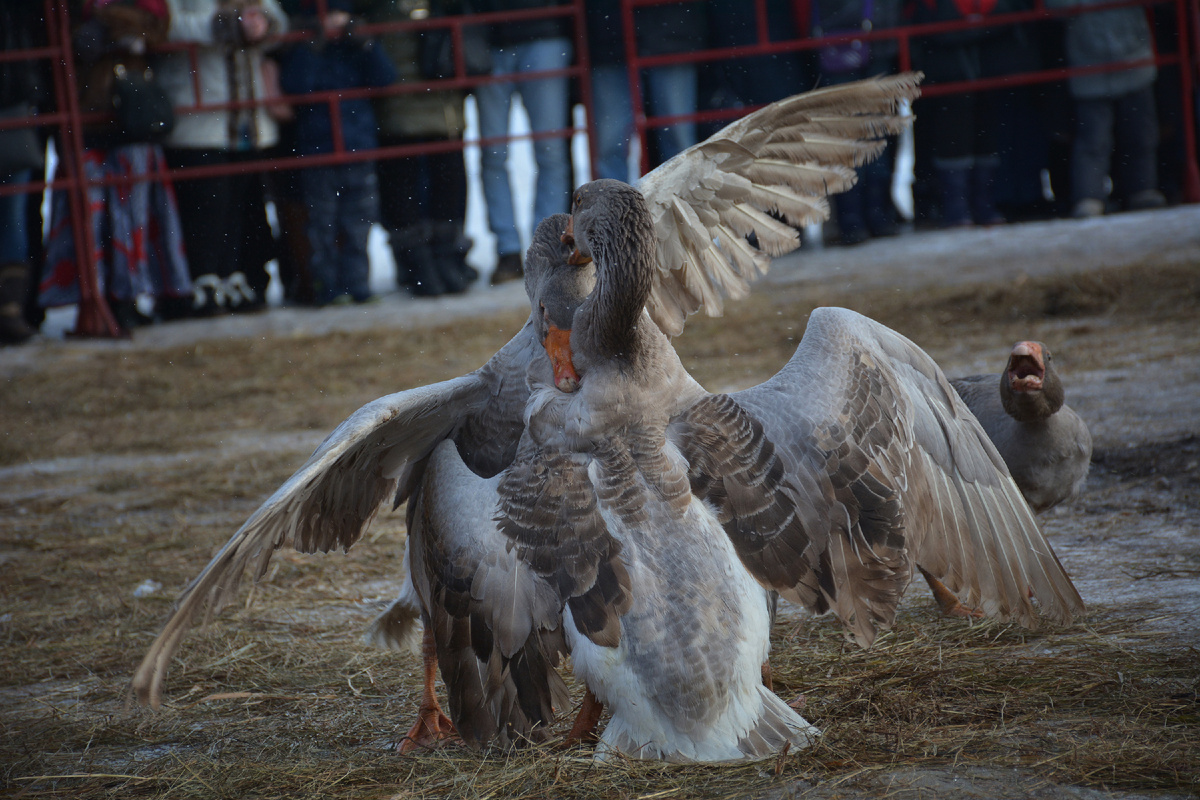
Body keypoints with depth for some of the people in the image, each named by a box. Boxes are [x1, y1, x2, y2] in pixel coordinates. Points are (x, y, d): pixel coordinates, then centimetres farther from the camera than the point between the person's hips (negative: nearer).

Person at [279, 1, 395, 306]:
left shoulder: (355, 51, 11)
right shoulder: (301, 53, 2)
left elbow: (385, 80, 0)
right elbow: (295, 86, -15)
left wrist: (367, 47, -10)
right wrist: (312, 51, -18)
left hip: (359, 151, 3)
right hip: (317, 152, -3)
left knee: (359, 223, 4)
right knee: (322, 226, -2)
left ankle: (357, 286, 10)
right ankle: (327, 288, 3)